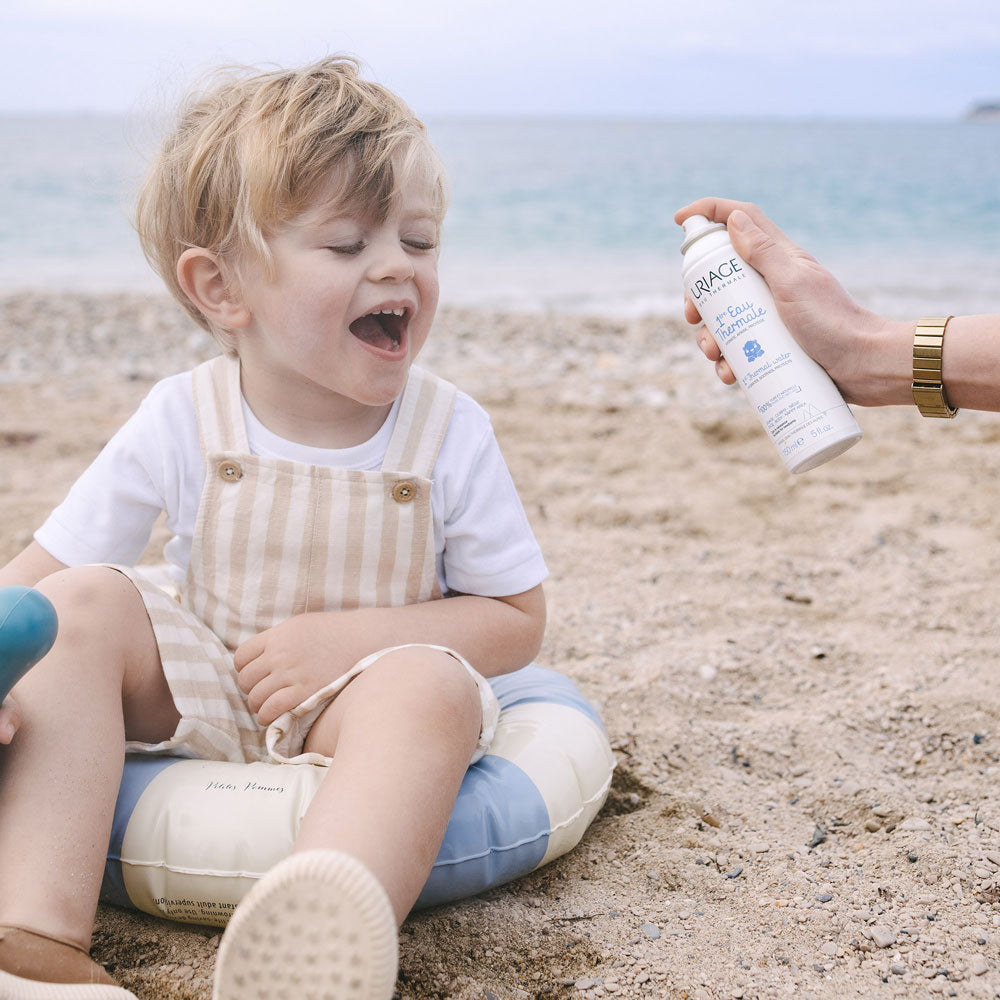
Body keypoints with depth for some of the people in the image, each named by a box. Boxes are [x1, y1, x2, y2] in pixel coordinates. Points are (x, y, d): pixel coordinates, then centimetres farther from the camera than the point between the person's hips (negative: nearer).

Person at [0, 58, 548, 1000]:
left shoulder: (450, 433, -9)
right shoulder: (182, 420, -8)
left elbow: (515, 619, -4)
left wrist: (348, 638, -19)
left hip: (349, 706, -1)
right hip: (198, 694, 2)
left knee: (431, 686, -34)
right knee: (83, 607, -23)